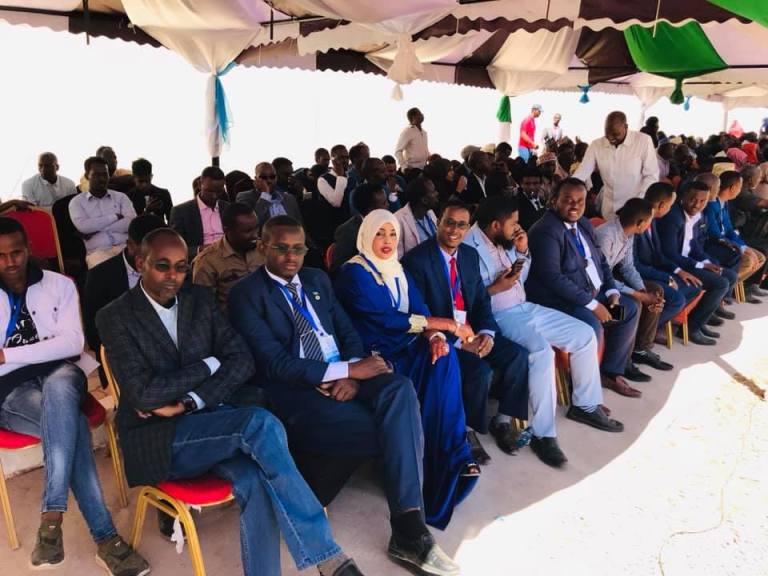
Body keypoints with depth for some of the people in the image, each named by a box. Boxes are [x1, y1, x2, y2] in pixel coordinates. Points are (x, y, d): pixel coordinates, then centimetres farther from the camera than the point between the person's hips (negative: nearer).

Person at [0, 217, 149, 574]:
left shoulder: (59, 285, 7)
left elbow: (72, 343, -5)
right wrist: (43, 351, -13)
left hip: (60, 374, 1)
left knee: (58, 389, -39)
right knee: (70, 423, -33)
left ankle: (52, 517, -39)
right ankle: (105, 537, -32)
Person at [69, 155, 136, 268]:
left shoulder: (121, 197, 17)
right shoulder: (77, 202, 13)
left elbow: (131, 223, 0)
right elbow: (83, 226, -6)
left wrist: (96, 229, -4)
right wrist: (115, 216, -2)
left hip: (125, 247, 2)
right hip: (98, 251, -2)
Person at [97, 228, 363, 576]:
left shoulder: (200, 298, 9)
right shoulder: (115, 317, -4)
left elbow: (242, 361, 0)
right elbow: (143, 394, -15)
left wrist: (187, 404, -12)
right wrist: (209, 364, -8)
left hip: (210, 422, 4)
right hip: (157, 440, -4)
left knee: (254, 479, -30)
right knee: (261, 423, -30)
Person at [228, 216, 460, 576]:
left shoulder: (317, 279, 16)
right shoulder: (246, 295, -4)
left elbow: (347, 332, 13)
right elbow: (275, 365, -13)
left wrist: (351, 376, -10)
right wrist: (348, 369, -17)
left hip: (344, 375, 6)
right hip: (296, 391, -5)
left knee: (400, 389, -27)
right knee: (397, 429, -25)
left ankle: (409, 528, -26)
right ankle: (407, 533, -4)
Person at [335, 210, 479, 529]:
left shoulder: (398, 271, 15)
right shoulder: (354, 273, -8)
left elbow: (420, 310, 4)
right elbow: (387, 318, -18)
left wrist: (435, 336, -21)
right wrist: (449, 324, -17)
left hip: (408, 348, 5)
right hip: (377, 356, -5)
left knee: (445, 355, -24)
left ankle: (453, 459, -21)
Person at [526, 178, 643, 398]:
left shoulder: (584, 224, 11)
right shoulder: (546, 231, -19)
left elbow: (600, 261, 18)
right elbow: (552, 278, -27)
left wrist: (612, 291, -1)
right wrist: (592, 305, -24)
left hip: (593, 292, 10)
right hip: (558, 300, -10)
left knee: (630, 309, 6)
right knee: (592, 324, -30)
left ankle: (610, 372, 15)